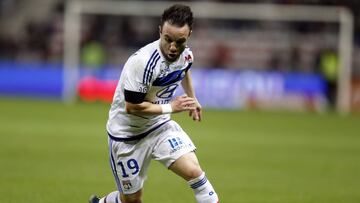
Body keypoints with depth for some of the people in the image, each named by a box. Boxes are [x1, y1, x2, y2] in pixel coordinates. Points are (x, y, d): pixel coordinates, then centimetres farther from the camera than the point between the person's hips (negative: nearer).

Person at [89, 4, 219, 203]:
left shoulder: (186, 54, -7)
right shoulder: (143, 61, -32)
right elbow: (132, 106, -27)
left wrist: (192, 99, 28)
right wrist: (171, 107, -23)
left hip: (160, 126, 5)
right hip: (127, 134, -5)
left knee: (193, 171, -17)